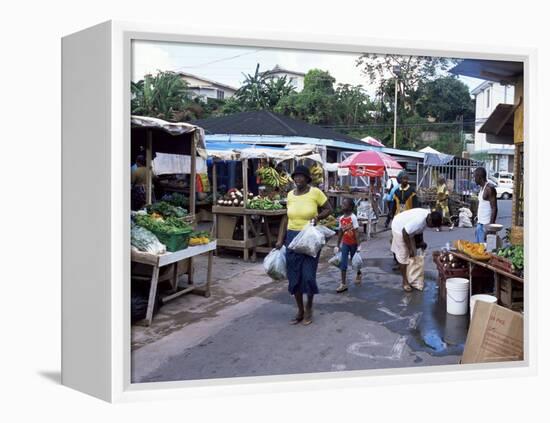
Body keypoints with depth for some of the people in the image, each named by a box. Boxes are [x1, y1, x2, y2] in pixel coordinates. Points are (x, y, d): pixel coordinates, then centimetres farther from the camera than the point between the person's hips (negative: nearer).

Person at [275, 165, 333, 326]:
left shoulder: (315, 192, -7)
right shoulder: (290, 195, 4)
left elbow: (329, 209, 3)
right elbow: (286, 218, 11)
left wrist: (317, 217, -17)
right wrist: (280, 239, 7)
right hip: (292, 237, 4)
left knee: (308, 275, -3)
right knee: (294, 276, 7)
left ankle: (309, 308, 22)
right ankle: (300, 311, 23)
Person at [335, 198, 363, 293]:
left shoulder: (353, 217, -17)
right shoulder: (341, 219, -2)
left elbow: (356, 232, -17)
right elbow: (340, 232, 7)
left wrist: (358, 245, -18)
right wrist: (338, 245, 11)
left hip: (353, 243, -4)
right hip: (345, 243, 4)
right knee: (343, 263, -4)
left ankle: (358, 274, 45)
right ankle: (343, 284, -3)